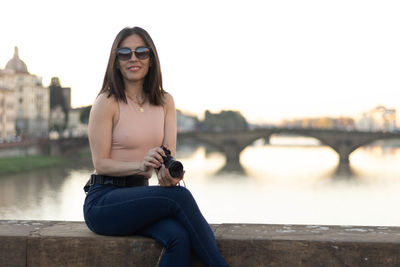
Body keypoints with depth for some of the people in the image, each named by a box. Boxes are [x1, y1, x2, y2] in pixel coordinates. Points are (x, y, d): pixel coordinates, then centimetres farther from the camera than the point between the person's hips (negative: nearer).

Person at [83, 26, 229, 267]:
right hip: (103, 201, -4)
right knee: (180, 196, -29)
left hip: (140, 196, 5)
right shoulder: (107, 102, -7)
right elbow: (101, 163, -10)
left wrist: (170, 174, -25)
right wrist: (141, 165, -28)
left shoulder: (165, 102, 10)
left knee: (179, 237, -29)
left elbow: (169, 154, 0)